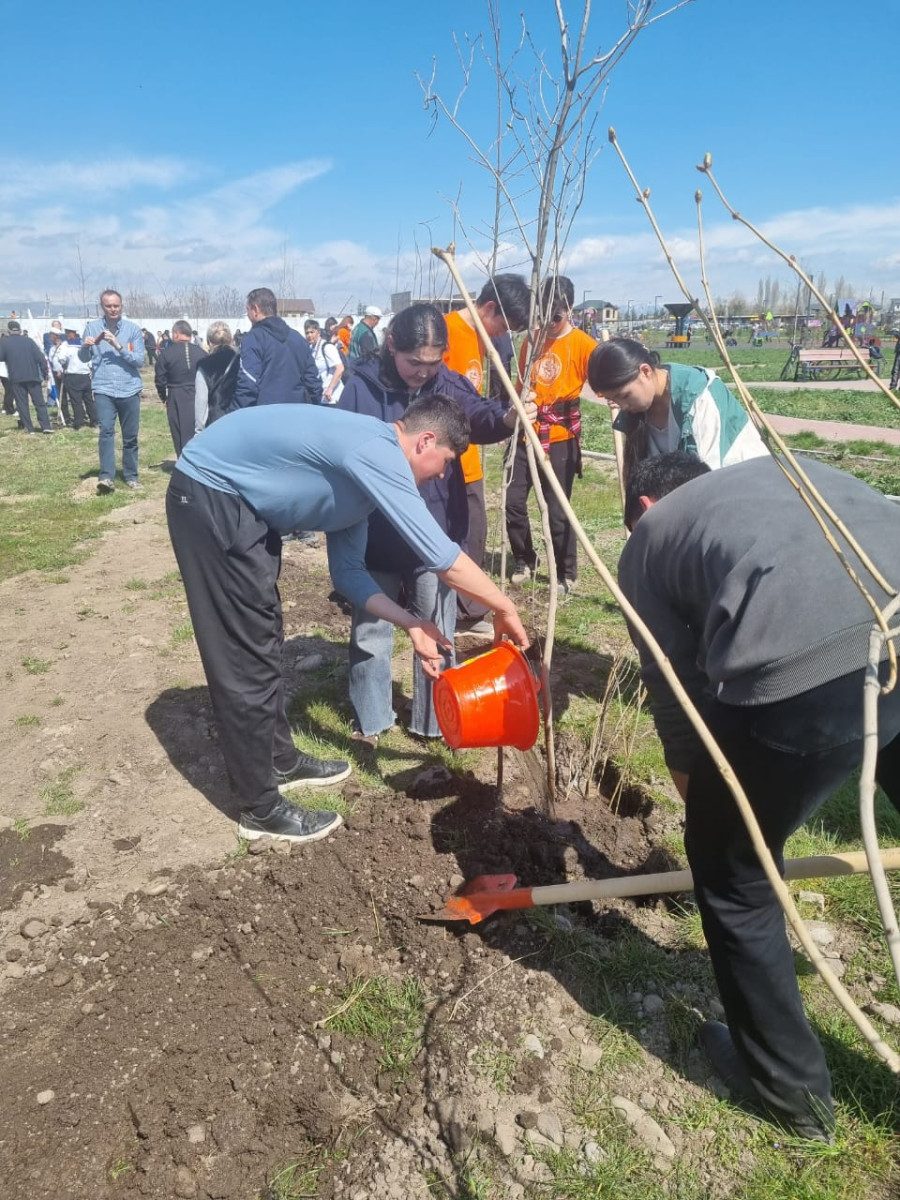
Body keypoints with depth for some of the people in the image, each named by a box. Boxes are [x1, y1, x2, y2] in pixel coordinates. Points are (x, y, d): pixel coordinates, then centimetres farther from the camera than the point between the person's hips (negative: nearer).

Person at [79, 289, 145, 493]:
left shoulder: (133, 329, 1)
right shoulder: (92, 327, 3)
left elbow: (140, 361, -5)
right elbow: (84, 358, 9)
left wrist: (118, 346, -18)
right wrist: (85, 346, -13)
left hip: (129, 389, 1)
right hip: (103, 389, -1)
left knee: (130, 436, 8)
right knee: (106, 431, -17)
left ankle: (131, 476, 20)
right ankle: (106, 477, -22)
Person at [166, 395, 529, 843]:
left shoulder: (362, 467, 9)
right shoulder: (378, 452, -21)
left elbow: (347, 569, 10)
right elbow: (439, 553, -24)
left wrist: (411, 624, 3)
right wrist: (505, 608, -11)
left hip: (241, 502, 11)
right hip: (210, 495, -11)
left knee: (263, 642, 19)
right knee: (246, 657, -4)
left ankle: (281, 760, 37)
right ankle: (261, 809, 11)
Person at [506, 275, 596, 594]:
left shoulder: (582, 343, -4)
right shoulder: (532, 340, 10)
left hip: (561, 436, -4)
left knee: (557, 510, -2)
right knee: (513, 500, 2)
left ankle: (566, 573, 17)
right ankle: (524, 561, 25)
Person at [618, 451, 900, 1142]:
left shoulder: (646, 541, 24)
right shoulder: (785, 467, 36)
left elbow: (679, 698, 22)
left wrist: (707, 806, 38)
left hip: (803, 672, -4)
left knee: (729, 870, 22)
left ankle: (790, 1085, 40)